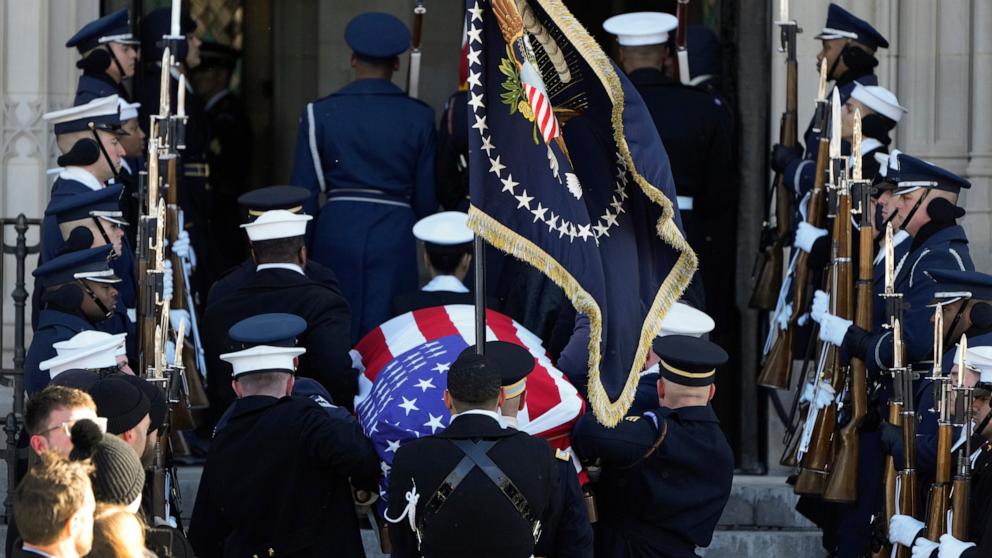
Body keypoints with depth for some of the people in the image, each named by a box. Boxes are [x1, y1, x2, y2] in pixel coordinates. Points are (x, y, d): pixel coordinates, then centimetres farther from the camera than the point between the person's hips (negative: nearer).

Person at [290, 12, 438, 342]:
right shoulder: (419, 117, 0)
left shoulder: (320, 113, -1)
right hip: (394, 235, 0)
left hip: (337, 231, 0)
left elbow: (303, 191, 1)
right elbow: (427, 197, 4)